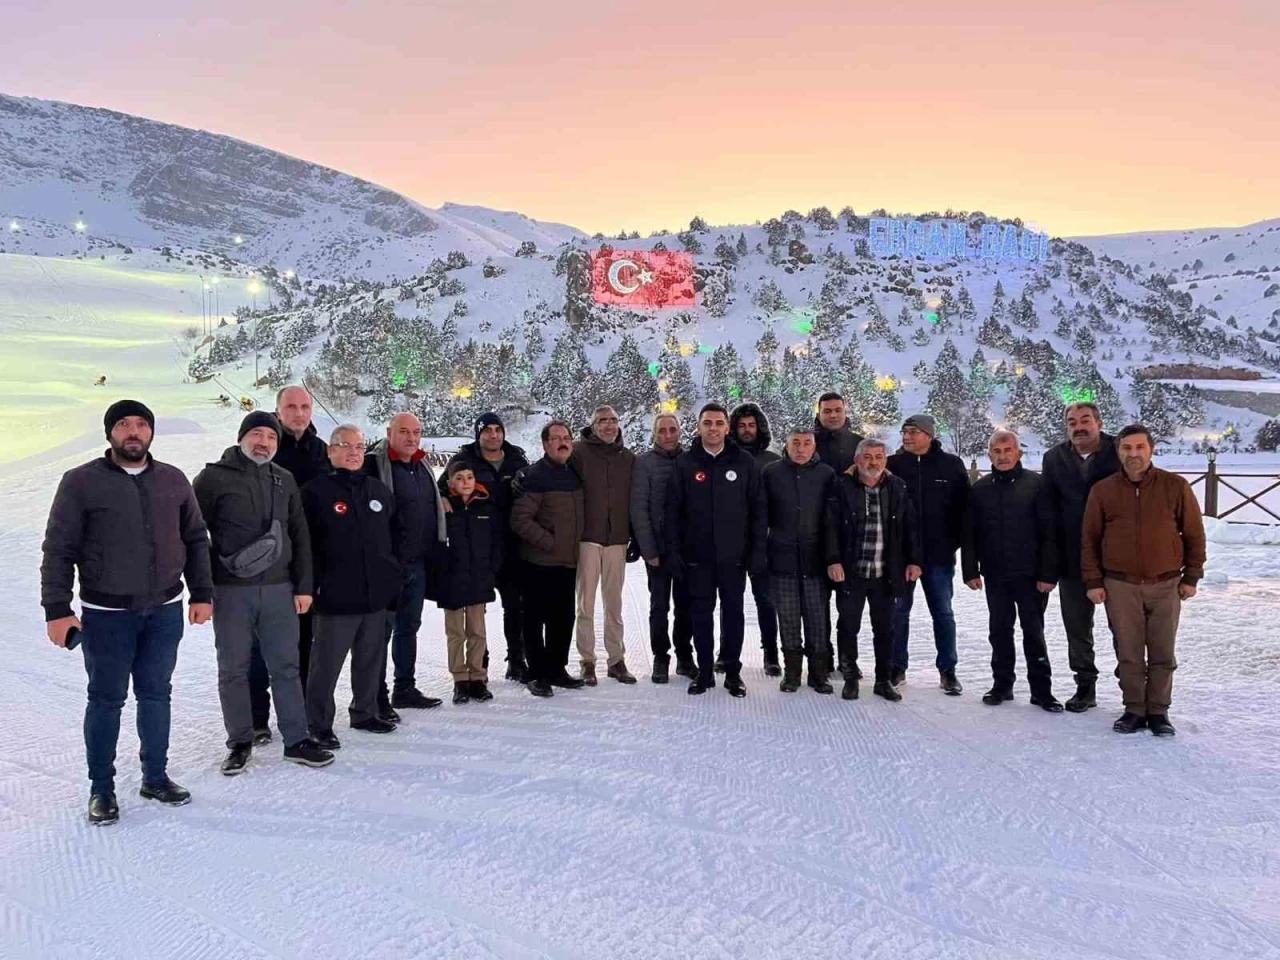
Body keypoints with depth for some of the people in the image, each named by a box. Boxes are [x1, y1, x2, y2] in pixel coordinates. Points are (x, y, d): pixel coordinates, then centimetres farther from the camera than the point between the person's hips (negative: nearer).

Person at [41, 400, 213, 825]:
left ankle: (156, 777, 27)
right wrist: (56, 609, -11)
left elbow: (196, 539, 10)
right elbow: (58, 550, -6)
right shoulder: (81, 482, -6)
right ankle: (101, 788, 21)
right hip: (106, 615, -3)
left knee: (156, 695, 13)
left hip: (165, 611, 3)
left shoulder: (174, 480, 4)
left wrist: (202, 593, 6)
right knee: (106, 699, 7)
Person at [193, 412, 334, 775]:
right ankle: (240, 743, 20)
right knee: (234, 669, 7)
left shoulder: (284, 480, 11)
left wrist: (303, 586, 7)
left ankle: (297, 740, 15)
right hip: (231, 591, -3)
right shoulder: (214, 477, -2)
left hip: (279, 588, 3)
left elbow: (300, 536, 12)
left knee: (286, 666, 7)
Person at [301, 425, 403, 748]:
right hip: (336, 597, -6)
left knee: (371, 659, 16)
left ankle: (365, 712, 30)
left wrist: (393, 573, 12)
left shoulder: (379, 490, 12)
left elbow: (395, 534, 20)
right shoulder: (316, 491, -7)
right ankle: (318, 724, 12)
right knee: (327, 663, 1)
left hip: (377, 595, 6)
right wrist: (315, 584, -14)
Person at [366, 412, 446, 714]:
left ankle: (405, 689, 28)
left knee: (409, 627, 16)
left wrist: (433, 554, 19)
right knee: (383, 629, -2)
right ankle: (377, 697, 6)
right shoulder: (374, 465, -11)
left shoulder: (422, 467, 14)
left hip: (417, 563, 8)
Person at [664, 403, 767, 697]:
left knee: (733, 612, 8)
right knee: (701, 613, 7)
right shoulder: (685, 463, 2)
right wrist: (673, 551, -5)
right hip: (697, 554, 1)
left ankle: (733, 672, 19)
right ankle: (705, 671, 19)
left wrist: (758, 550, -5)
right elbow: (672, 510, 2)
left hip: (733, 554, 0)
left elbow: (758, 508, 1)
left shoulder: (744, 462, 1)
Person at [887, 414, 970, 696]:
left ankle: (948, 671, 16)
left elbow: (964, 506, 3)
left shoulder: (951, 465, 0)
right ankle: (897, 667, 18)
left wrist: (956, 540, -2)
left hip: (939, 553, 0)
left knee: (943, 612, 7)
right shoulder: (893, 464, 0)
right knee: (898, 611, 8)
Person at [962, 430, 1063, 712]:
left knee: (1034, 632, 4)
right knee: (999, 631, 11)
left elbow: (1049, 532, -8)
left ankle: (1041, 689, 12)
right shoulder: (980, 489, 6)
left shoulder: (1036, 484, -5)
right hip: (995, 575, 3)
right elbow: (970, 534, 8)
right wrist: (970, 570, 2)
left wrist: (1048, 573, -12)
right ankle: (1002, 684, 21)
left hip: (1030, 574, -3)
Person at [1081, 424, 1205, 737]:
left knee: (1162, 653, 7)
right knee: (1128, 653, 5)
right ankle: (1134, 710, 17)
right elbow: (1089, 539, 5)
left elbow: (1194, 534, 5)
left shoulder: (1176, 487, -1)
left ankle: (1158, 711, 19)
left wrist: (1191, 577, 3)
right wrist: (1093, 581, 1)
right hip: (1120, 585, 0)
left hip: (1166, 585, 0)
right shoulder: (1102, 490, 1)